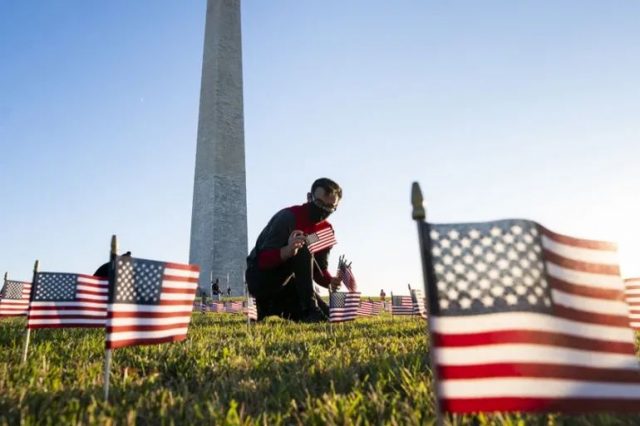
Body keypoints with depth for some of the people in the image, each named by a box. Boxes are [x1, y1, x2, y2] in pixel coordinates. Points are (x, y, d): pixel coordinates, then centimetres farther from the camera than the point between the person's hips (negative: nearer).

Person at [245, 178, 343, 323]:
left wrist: (332, 281, -16)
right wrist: (287, 251, -47)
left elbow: (319, 269, 6)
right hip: (260, 277, -7)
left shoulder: (326, 230, 1)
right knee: (303, 249, -29)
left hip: (285, 284, 8)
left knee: (327, 315, 3)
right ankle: (310, 309, -30)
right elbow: (262, 260, -27)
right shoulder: (288, 217, -22)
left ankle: (274, 308, 20)